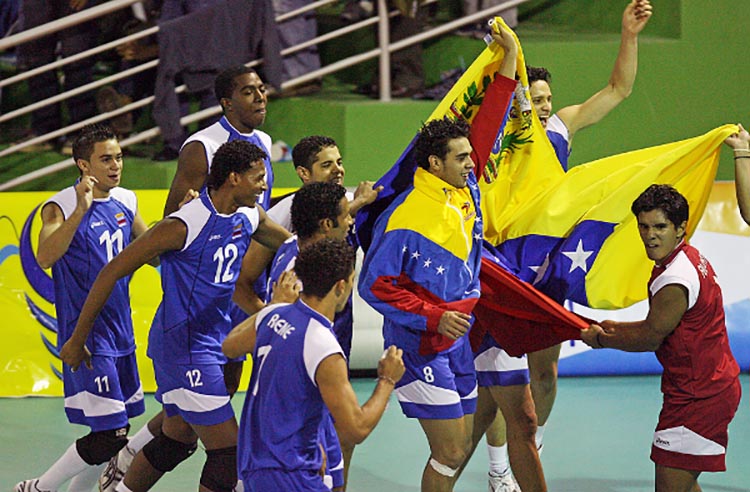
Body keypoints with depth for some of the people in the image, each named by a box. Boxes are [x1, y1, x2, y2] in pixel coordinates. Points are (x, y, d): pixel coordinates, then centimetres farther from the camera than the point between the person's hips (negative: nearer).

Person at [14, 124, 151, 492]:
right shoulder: (61, 206, -14)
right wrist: (81, 209, -39)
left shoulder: (125, 201, 7)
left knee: (116, 432, 12)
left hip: (120, 334, 8)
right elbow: (44, 257, -31)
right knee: (110, 437, -10)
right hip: (85, 335, -7)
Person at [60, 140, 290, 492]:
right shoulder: (184, 224, -21)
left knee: (177, 442, 19)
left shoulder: (249, 218, 3)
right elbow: (112, 271, -15)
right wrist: (77, 340, -11)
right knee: (228, 450, -8)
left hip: (212, 342, 9)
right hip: (183, 347, -9)